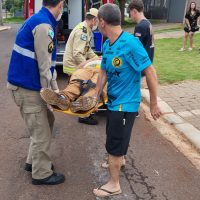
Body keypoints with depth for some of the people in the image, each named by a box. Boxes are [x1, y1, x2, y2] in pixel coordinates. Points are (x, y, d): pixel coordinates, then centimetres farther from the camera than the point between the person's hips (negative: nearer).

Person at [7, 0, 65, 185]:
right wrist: (54, 92, -9)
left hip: (29, 84, 10)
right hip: (27, 87, -10)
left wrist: (54, 90, 14)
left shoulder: (37, 20, 13)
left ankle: (33, 161, 36)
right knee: (41, 132, 3)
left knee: (47, 121, 21)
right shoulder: (44, 25, -19)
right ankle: (42, 174, 22)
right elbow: (44, 66, -20)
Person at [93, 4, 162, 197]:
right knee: (114, 136, 26)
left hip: (125, 103, -8)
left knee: (114, 143, 3)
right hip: (113, 100, 8)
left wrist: (153, 103, -16)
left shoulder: (130, 43, -24)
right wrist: (96, 97, 8)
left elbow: (150, 72, -21)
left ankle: (114, 184, 22)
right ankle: (118, 160, 54)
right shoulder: (107, 44, 0)